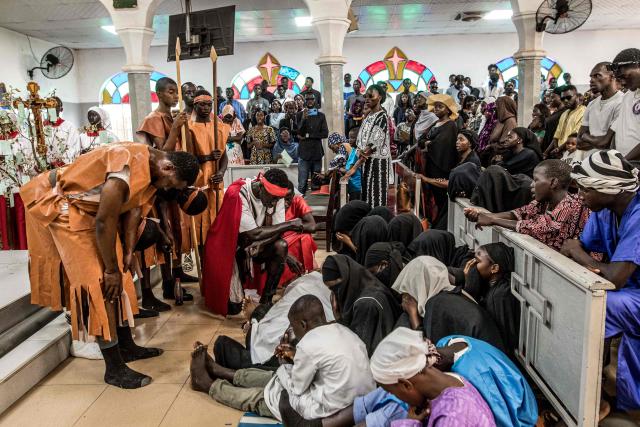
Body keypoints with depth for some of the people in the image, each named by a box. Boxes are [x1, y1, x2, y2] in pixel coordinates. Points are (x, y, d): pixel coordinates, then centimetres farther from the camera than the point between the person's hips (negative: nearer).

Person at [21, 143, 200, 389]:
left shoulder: (151, 169, -5)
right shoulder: (129, 164, -34)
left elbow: (133, 207, 5)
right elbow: (105, 221, -30)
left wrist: (128, 252, 5)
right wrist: (111, 269, -20)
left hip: (91, 211, 9)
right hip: (62, 207, -9)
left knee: (119, 278, 9)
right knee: (100, 283, -11)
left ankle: (127, 346, 22)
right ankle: (114, 368, -3)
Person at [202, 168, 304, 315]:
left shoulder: (276, 195, -12)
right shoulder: (238, 195, -29)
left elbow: (276, 230, -11)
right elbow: (254, 234, -33)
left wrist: (285, 253, -31)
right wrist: (289, 225, -29)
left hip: (256, 246, 5)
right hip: (232, 249, -4)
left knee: (281, 246, -29)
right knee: (234, 307, -11)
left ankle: (266, 300, -13)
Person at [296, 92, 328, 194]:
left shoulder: (321, 116, 10)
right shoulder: (300, 115, 5)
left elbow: (325, 133, 1)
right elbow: (299, 133, -7)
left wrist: (308, 135, -6)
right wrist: (303, 119, -22)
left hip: (317, 153, 2)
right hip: (304, 153, -2)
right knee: (302, 183, -7)